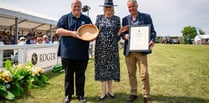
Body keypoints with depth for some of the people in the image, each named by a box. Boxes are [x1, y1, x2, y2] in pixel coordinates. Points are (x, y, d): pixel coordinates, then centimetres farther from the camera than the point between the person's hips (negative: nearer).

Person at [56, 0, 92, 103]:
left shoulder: (86, 19, 13)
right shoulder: (65, 18, 6)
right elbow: (58, 30, -5)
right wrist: (72, 33, -19)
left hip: (82, 53, 1)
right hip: (68, 53, -1)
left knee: (80, 75, 10)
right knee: (68, 75, 9)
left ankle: (80, 94, 22)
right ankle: (68, 94, 22)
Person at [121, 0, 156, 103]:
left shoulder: (146, 17, 5)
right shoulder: (125, 19, 12)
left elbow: (152, 31, 3)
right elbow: (122, 33, 12)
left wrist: (152, 40, -17)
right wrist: (125, 36, -12)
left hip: (141, 49, -3)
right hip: (129, 50, 3)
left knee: (144, 74, -3)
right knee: (131, 73, 10)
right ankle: (133, 93, 24)